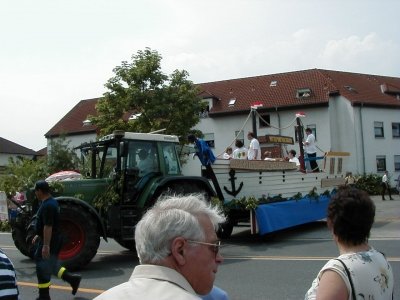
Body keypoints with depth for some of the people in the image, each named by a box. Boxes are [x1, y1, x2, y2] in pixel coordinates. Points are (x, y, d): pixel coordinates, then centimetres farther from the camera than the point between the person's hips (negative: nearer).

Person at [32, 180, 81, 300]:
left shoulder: (47, 206, -22)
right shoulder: (51, 202, 11)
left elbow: (48, 227, -27)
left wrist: (46, 245, -28)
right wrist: (39, 236, 26)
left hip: (49, 241, -10)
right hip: (54, 239, 10)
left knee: (43, 268, 0)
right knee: (52, 265, 19)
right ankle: (72, 279, 20)